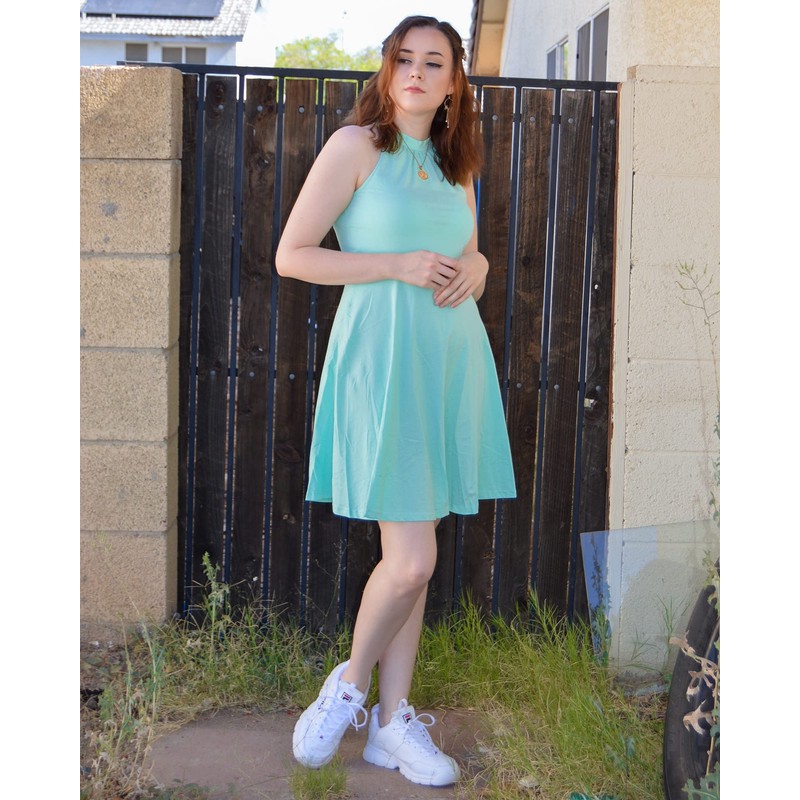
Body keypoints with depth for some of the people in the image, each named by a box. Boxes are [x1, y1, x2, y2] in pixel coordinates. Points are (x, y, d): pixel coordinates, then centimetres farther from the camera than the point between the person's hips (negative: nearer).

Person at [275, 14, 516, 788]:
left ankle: (394, 721, 20)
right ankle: (350, 683, 18)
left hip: (452, 355, 6)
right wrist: (400, 266, -14)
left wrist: (475, 267, 1)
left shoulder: (455, 161, 15)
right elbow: (291, 255, -8)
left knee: (414, 555, 10)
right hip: (383, 355, -6)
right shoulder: (355, 146, -4)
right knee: (411, 560, -9)